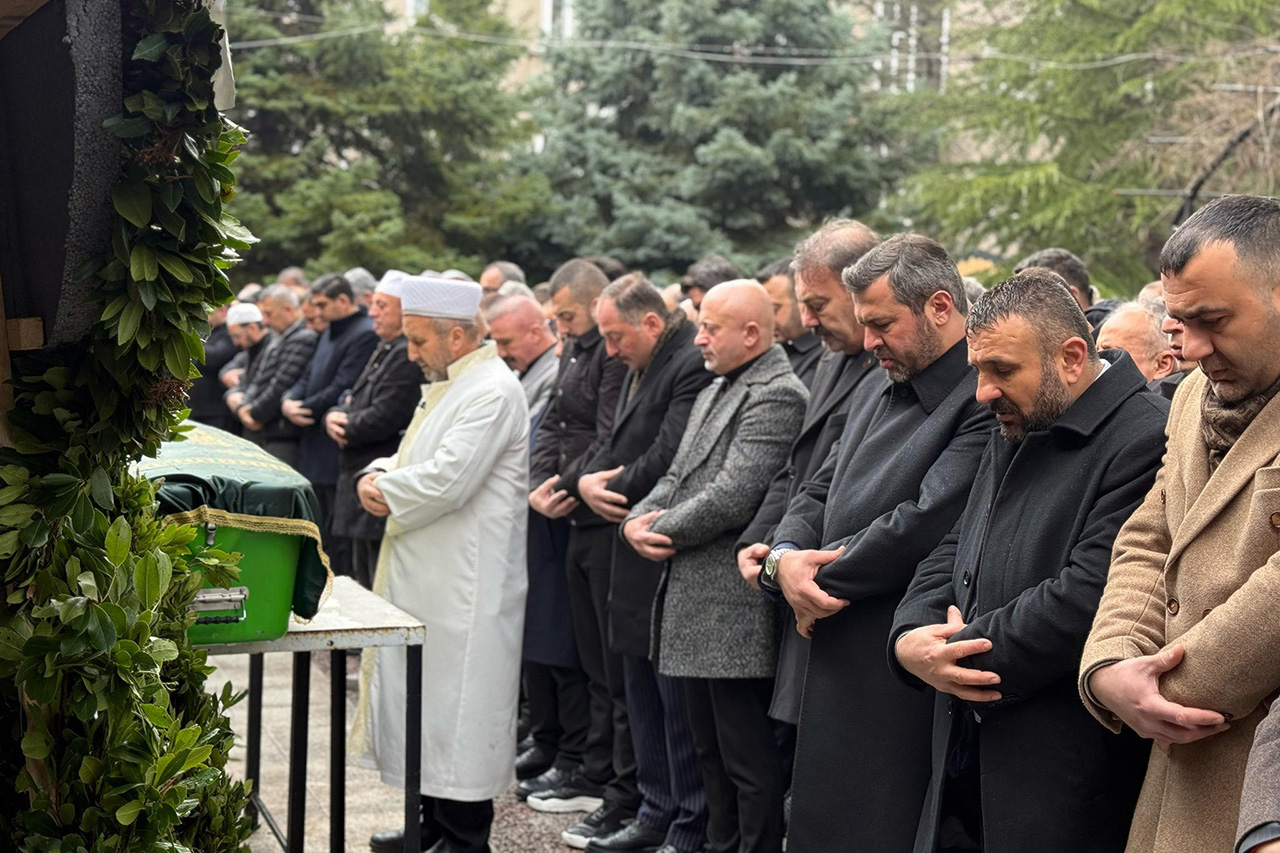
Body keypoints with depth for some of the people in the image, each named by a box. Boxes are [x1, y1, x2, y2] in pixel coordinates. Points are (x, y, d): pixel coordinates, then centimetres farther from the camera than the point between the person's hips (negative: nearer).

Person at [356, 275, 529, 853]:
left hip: (467, 583, -10)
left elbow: (446, 480, -25)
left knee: (457, 703, -4)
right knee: (427, 699, 15)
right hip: (429, 577, 10)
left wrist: (384, 491, -9)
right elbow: (414, 460, 23)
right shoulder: (447, 386, 16)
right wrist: (380, 476, 1)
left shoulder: (493, 392, -16)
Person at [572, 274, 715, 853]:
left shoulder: (693, 366, -17)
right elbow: (616, 446, 17)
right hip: (637, 559, 10)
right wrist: (589, 482, -4)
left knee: (678, 696, -3)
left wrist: (613, 490, -7)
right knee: (642, 690, 16)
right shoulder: (640, 368, 16)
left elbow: (666, 459, -23)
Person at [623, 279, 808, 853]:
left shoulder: (777, 396, -15)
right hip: (695, 611, 10)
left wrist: (661, 531, -10)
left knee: (749, 761, -2)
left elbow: (732, 495, -22)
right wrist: (636, 521, -1)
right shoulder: (715, 392, 18)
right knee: (711, 754, 19)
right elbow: (677, 478, 19)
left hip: (736, 612, -10)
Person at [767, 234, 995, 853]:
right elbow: (818, 494, 18)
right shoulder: (880, 396, 16)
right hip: (837, 669, 9)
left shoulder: (985, 402, -15)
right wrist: (784, 557, -5)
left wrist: (821, 578, -10)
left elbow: (925, 523, -23)